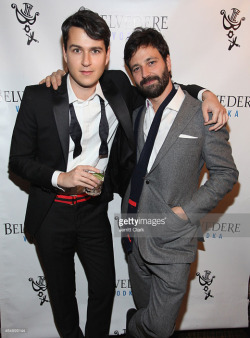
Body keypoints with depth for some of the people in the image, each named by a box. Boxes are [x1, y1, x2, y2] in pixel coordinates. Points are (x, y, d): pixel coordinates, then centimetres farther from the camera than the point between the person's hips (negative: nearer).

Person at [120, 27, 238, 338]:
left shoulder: (202, 115, -9)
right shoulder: (135, 114, 4)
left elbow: (225, 173, -5)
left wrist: (185, 211, -13)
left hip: (172, 242, -4)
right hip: (134, 235, 4)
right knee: (145, 309, 22)